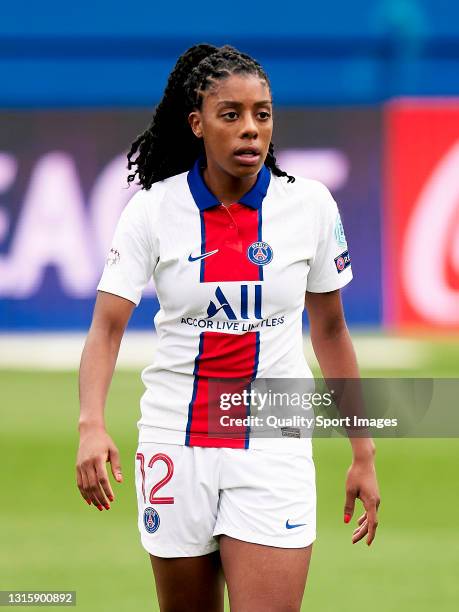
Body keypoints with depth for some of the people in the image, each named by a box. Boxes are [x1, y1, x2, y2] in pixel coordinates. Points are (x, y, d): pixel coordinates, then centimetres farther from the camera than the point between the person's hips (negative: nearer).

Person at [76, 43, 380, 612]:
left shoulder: (310, 204, -2)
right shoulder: (152, 208, -6)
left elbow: (330, 329, 8)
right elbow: (106, 328, -11)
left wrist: (363, 453, 9)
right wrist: (91, 424, -29)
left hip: (274, 449, 0)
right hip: (176, 447, 0)